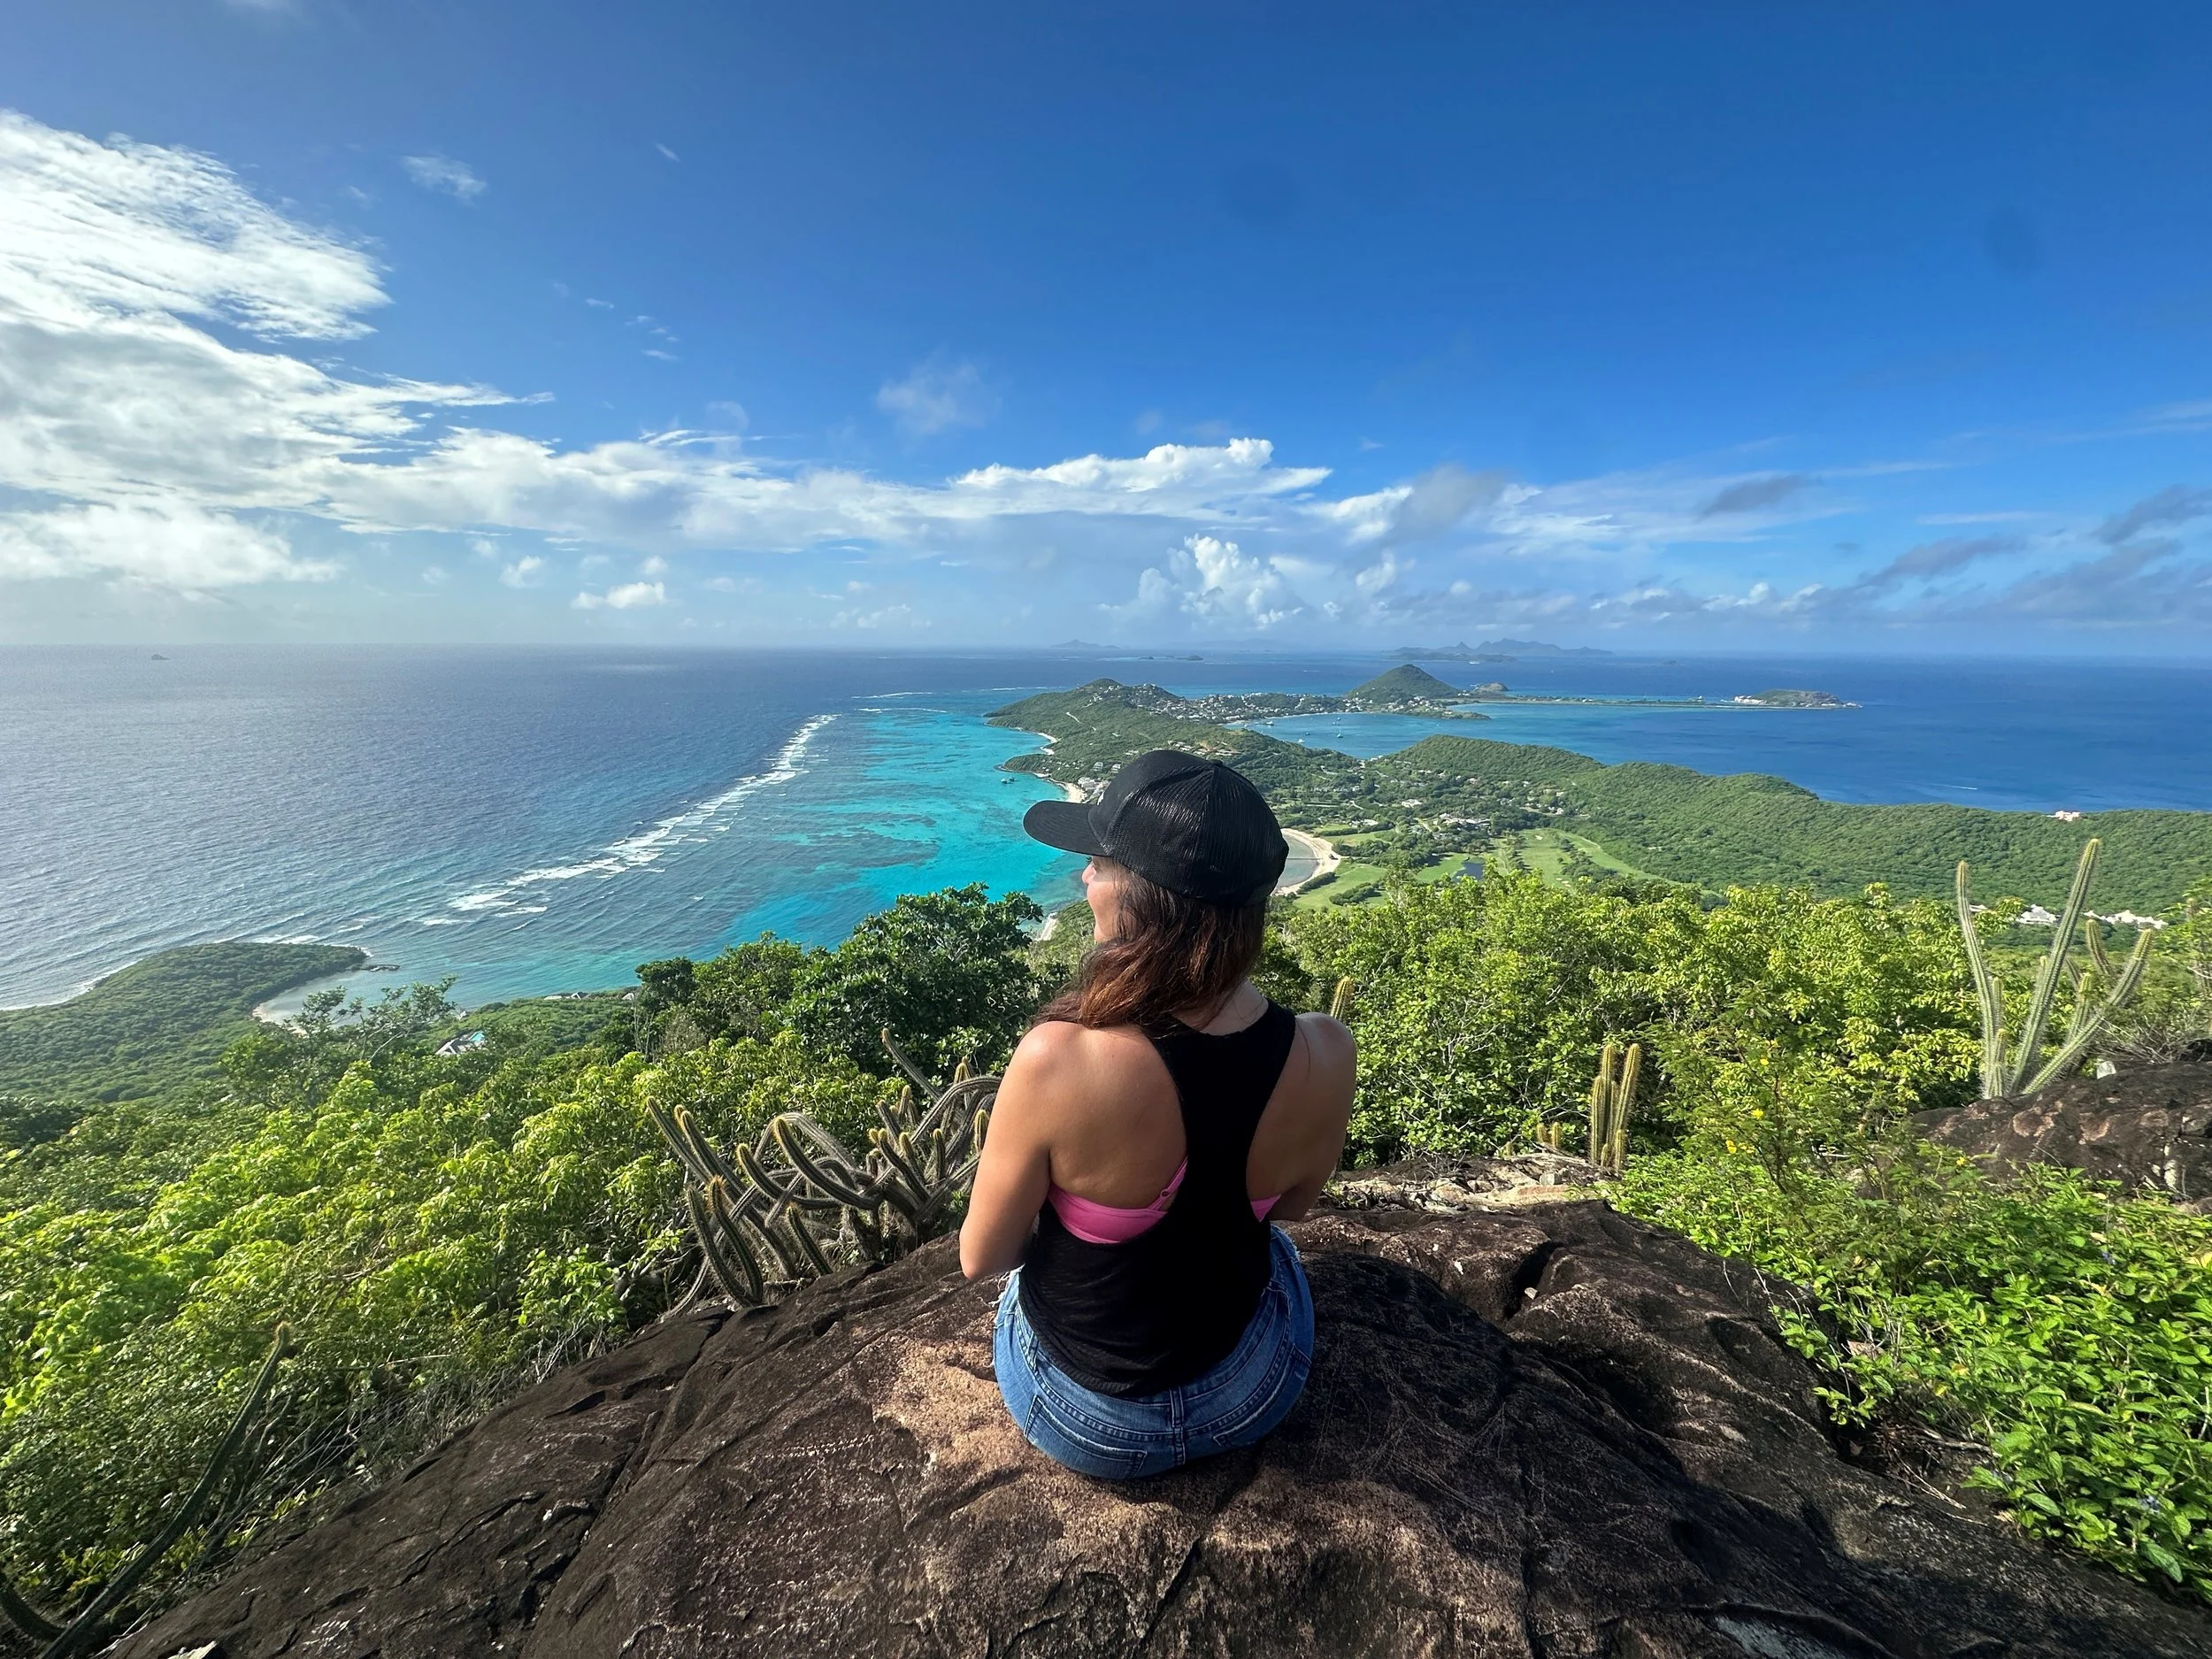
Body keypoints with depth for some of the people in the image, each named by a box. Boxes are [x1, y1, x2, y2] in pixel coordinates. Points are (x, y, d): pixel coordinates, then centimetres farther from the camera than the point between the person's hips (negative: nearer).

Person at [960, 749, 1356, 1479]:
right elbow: (1288, 1205, -3)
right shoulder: (1325, 1055, -25)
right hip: (1257, 1393, 2)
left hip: (1085, 1421, -2)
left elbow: (982, 1256, -17)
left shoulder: (1056, 1061, -36)